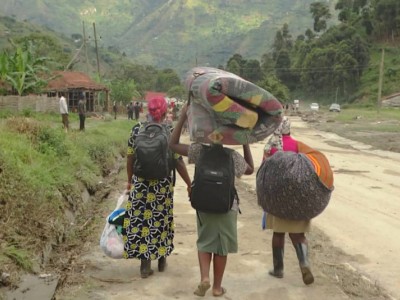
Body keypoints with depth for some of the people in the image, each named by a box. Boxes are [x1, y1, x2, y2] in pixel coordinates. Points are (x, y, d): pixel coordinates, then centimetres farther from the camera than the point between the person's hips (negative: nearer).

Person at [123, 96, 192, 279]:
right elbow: (178, 161, -8)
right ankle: (161, 260, 27)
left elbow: (130, 158, 3)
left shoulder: (137, 129, -1)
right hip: (163, 184, -1)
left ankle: (145, 264, 10)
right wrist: (189, 184, 1)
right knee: (161, 220, 13)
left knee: (141, 220, 8)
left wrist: (130, 180, 17)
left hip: (140, 182, 1)